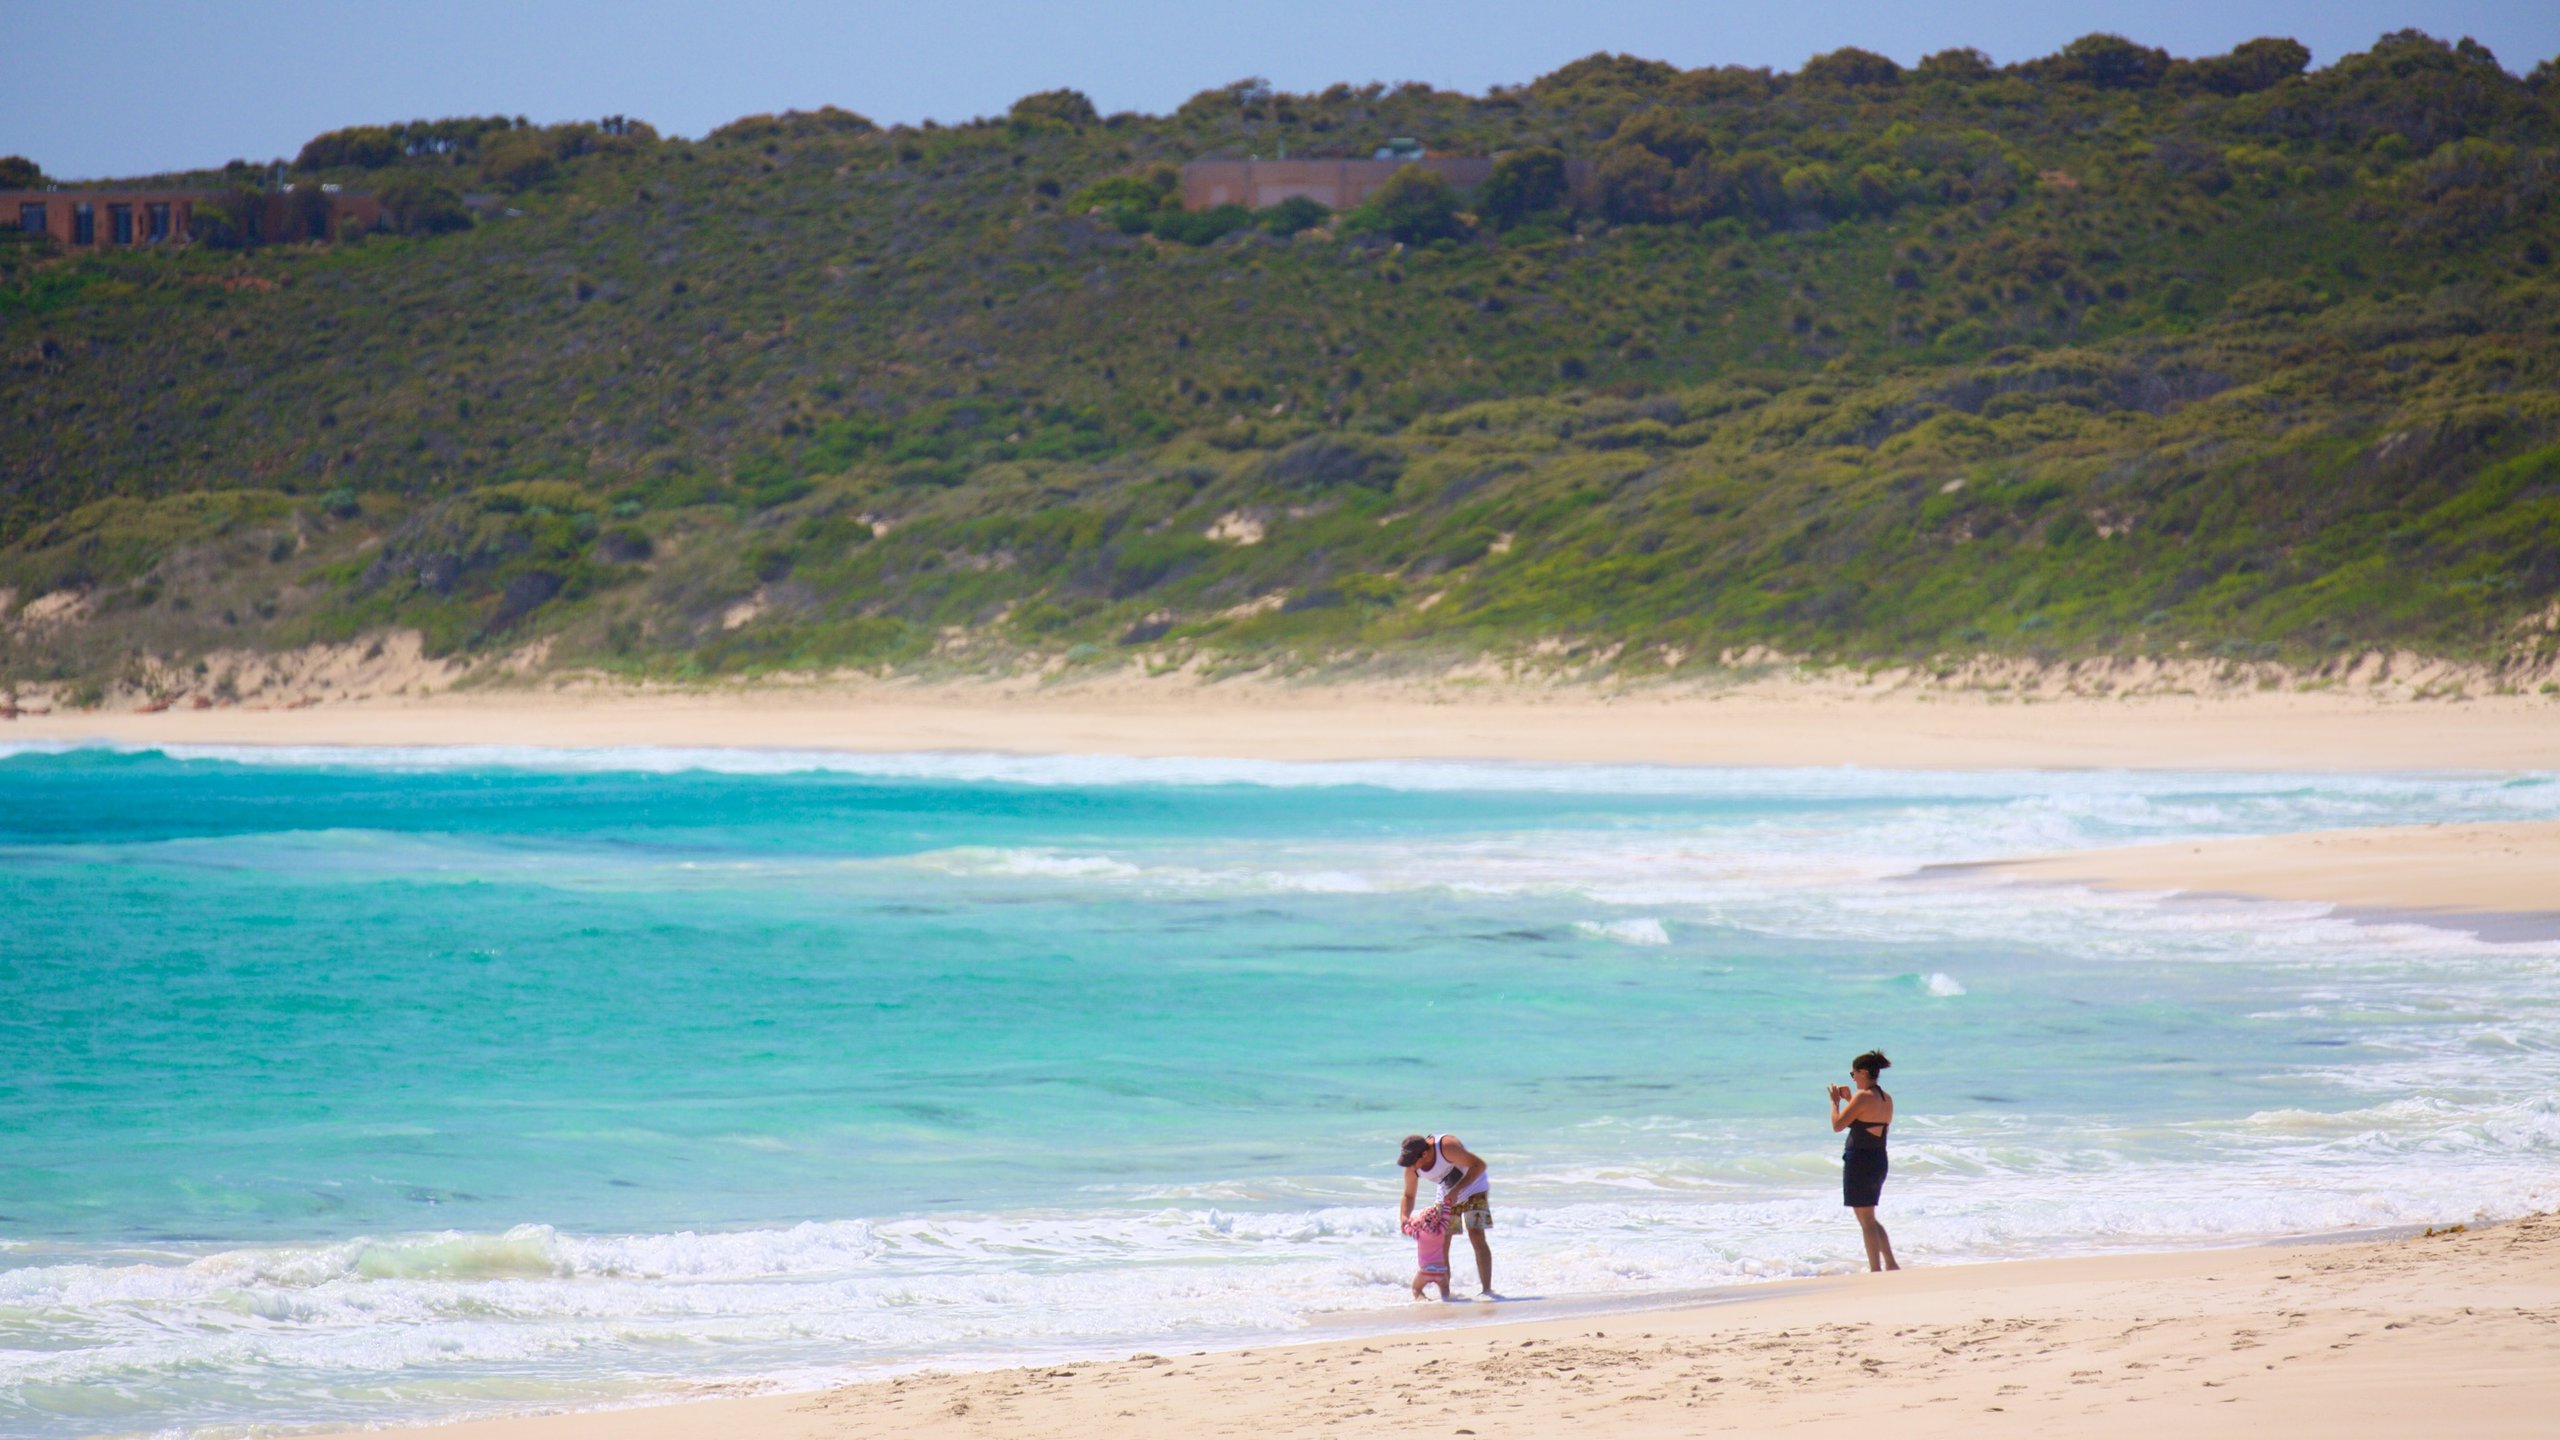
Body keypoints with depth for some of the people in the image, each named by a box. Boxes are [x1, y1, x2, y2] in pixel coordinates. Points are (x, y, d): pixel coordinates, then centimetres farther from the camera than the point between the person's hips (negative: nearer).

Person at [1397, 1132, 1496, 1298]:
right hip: (1447, 1195, 5)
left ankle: (1487, 1289, -18)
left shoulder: (1446, 1147, -36)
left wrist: (1457, 1190, -35)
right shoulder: (1411, 1169, -18)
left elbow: (1479, 1164, -30)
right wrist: (1404, 1217, -23)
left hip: (1473, 1187, -5)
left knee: (1477, 1237, -17)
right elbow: (1408, 1196, -2)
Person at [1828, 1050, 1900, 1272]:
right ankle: (1891, 1265, 16)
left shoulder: (1863, 1097, -17)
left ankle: (1876, 1269, 0)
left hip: (1859, 1161, -8)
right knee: (1870, 1219, 19)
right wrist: (1850, 1100, 19)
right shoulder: (1886, 1099, 9)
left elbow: (1838, 1125, -15)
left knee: (1866, 1221, -1)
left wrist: (1835, 1102, 0)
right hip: (1879, 1161, 8)